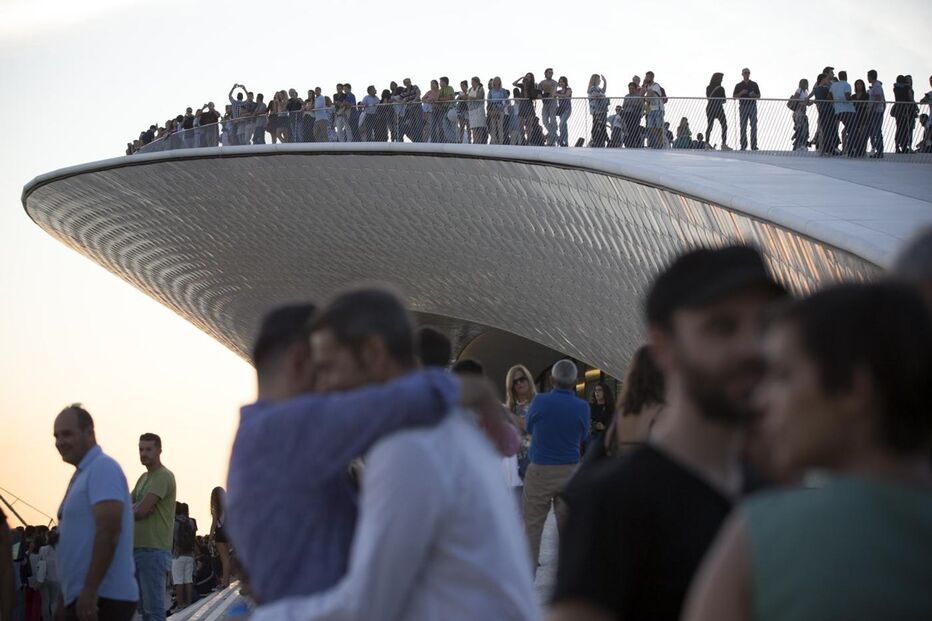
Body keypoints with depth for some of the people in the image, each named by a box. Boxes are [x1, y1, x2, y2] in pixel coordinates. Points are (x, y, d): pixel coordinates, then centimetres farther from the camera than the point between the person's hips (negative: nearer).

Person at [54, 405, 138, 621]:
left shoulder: (103, 468, -10)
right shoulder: (83, 473, 19)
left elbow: (109, 531, -21)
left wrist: (89, 590, -25)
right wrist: (67, 598, 23)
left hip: (102, 599, -10)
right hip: (84, 597, 10)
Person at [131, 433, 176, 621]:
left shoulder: (164, 477, -9)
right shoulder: (144, 478, 21)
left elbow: (141, 511, -16)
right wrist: (137, 509, -7)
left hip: (153, 550, -9)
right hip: (136, 548, 9)